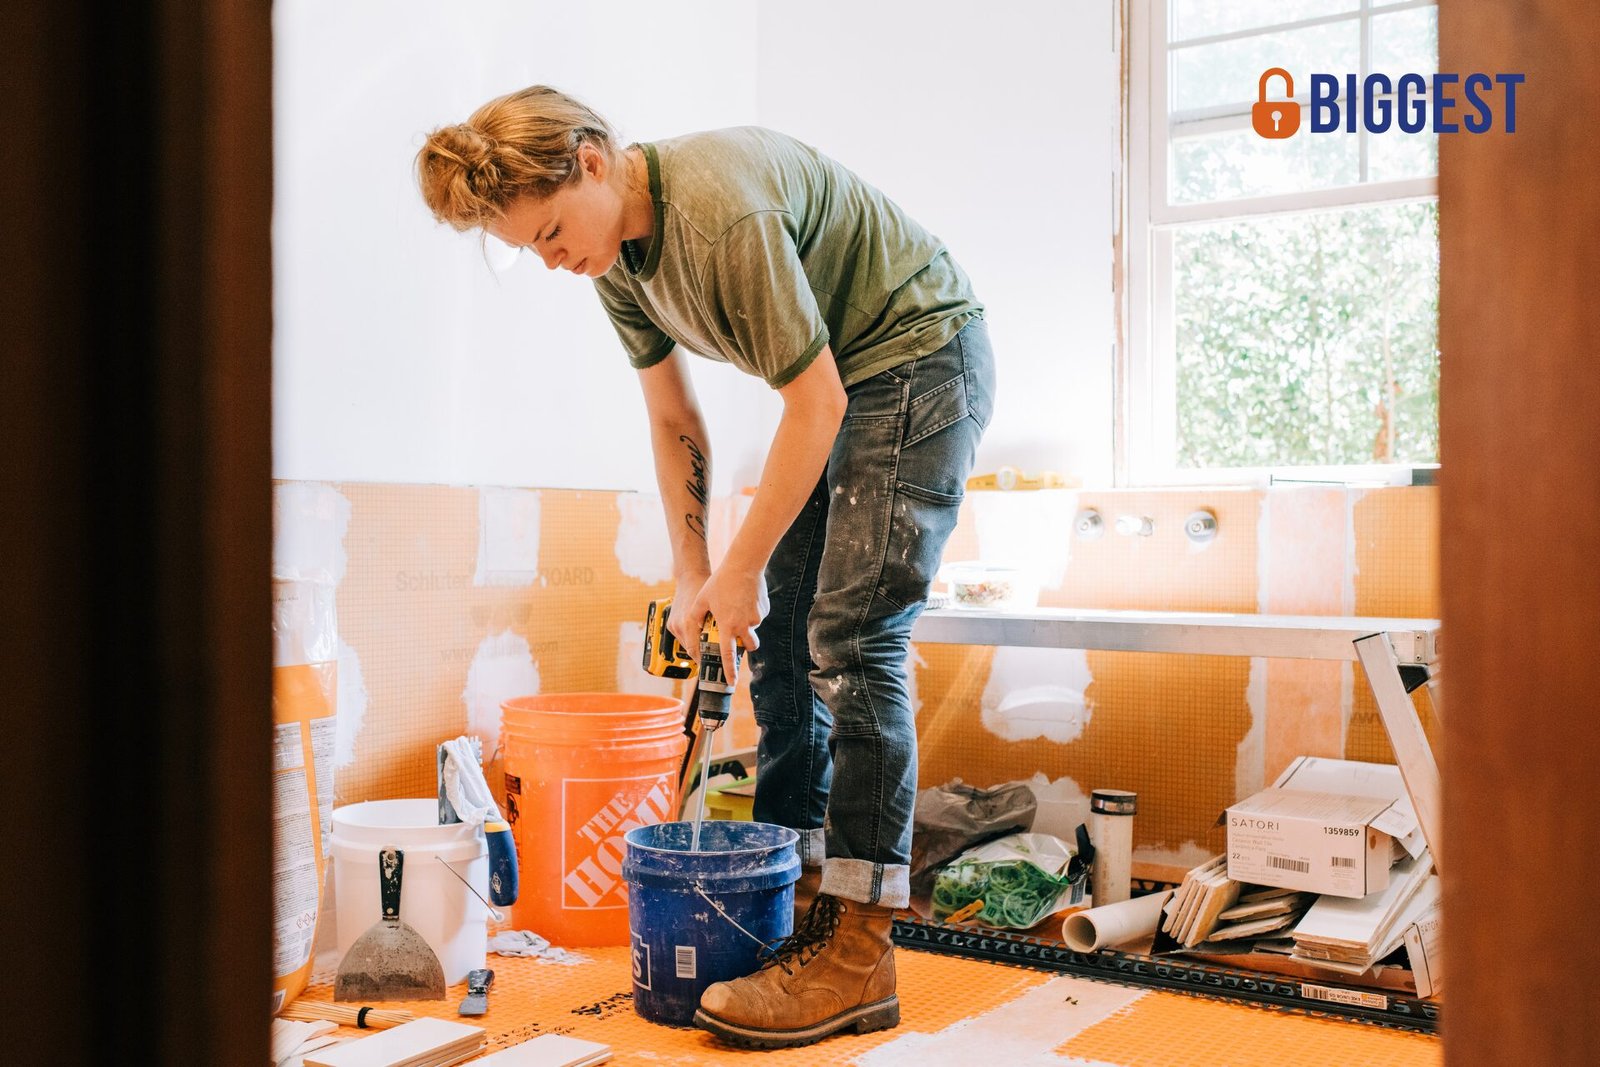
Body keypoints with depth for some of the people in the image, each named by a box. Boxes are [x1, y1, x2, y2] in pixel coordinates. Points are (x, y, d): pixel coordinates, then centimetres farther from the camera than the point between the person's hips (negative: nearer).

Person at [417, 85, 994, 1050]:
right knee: (782, 634, 5)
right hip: (837, 380, 9)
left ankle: (856, 948, -12)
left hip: (920, 356, -9)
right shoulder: (616, 252, -1)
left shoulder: (721, 213, -30)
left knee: (852, 637, -16)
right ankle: (789, 890, 14)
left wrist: (742, 568, -19)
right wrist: (693, 576, 4)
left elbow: (816, 403, -26)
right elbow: (675, 420, 7)